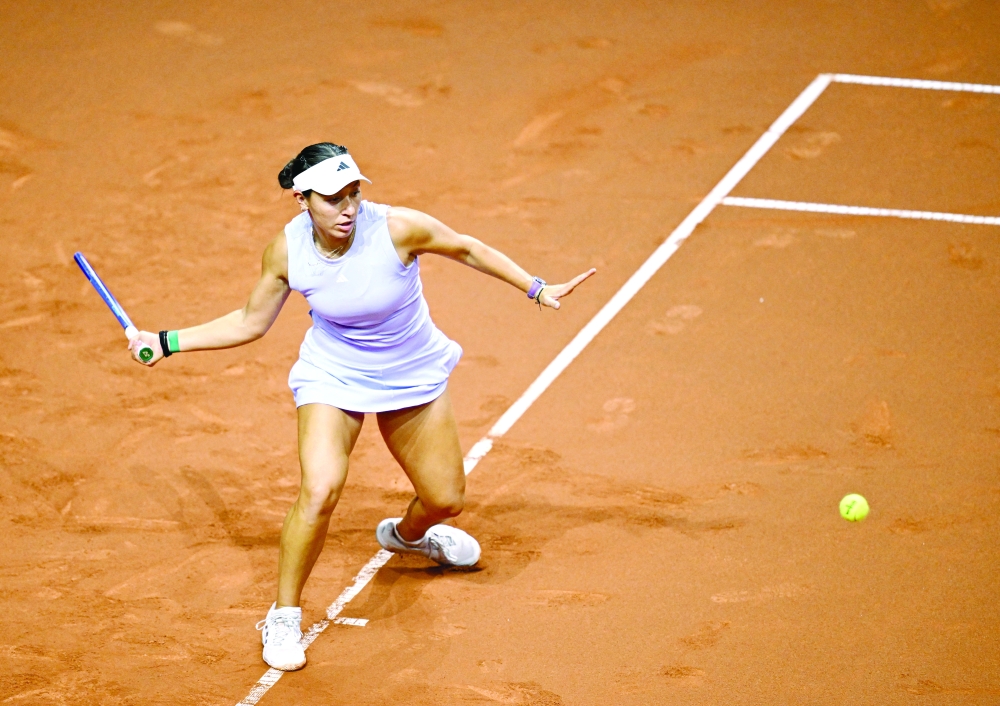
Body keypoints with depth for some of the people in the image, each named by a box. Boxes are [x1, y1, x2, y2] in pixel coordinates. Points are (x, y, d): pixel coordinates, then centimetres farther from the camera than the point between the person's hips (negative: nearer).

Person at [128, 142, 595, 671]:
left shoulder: (398, 228, -27)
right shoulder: (286, 251, -20)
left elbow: (467, 249, -8)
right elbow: (250, 323, -3)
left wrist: (537, 289, -4)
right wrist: (167, 342, -6)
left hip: (414, 375, 1)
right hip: (333, 376, -1)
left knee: (445, 499, 11)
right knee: (320, 490, -24)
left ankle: (406, 534, 51)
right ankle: (283, 618, -5)